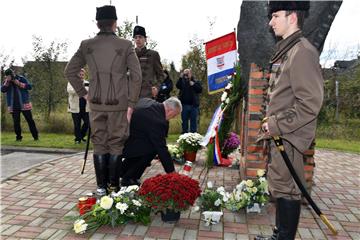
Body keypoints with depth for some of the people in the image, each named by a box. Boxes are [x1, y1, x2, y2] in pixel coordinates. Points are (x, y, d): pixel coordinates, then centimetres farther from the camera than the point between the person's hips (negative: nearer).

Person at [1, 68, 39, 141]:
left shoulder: (21, 78, 2)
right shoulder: (6, 82, 8)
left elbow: (29, 86, -6)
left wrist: (19, 84, -15)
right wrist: (7, 81, -17)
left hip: (24, 104, -2)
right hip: (13, 106, 2)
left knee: (30, 120, -2)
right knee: (16, 122, 2)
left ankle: (35, 136, 4)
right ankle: (18, 137, 13)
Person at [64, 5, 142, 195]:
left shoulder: (86, 45, 4)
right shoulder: (125, 45, -3)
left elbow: (69, 71, 6)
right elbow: (136, 75, -8)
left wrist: (83, 93, 12)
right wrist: (131, 103, -3)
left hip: (96, 103, 2)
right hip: (119, 103, -2)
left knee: (99, 144, 11)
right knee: (116, 144, 7)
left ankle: (101, 186, 17)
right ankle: (113, 186, 12)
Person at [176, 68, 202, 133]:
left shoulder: (195, 81, 7)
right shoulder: (182, 81, 7)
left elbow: (200, 89, -4)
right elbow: (178, 86, -13)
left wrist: (193, 85, -15)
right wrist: (181, 78, -24)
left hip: (193, 105, -1)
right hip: (184, 105, 1)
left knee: (193, 121, 4)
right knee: (184, 121, 8)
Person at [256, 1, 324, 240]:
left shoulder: (303, 51, -15)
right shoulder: (285, 50, 14)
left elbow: (310, 104, -20)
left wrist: (277, 126, -17)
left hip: (288, 136, -10)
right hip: (279, 134, 10)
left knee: (285, 189, 1)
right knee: (280, 186, 18)